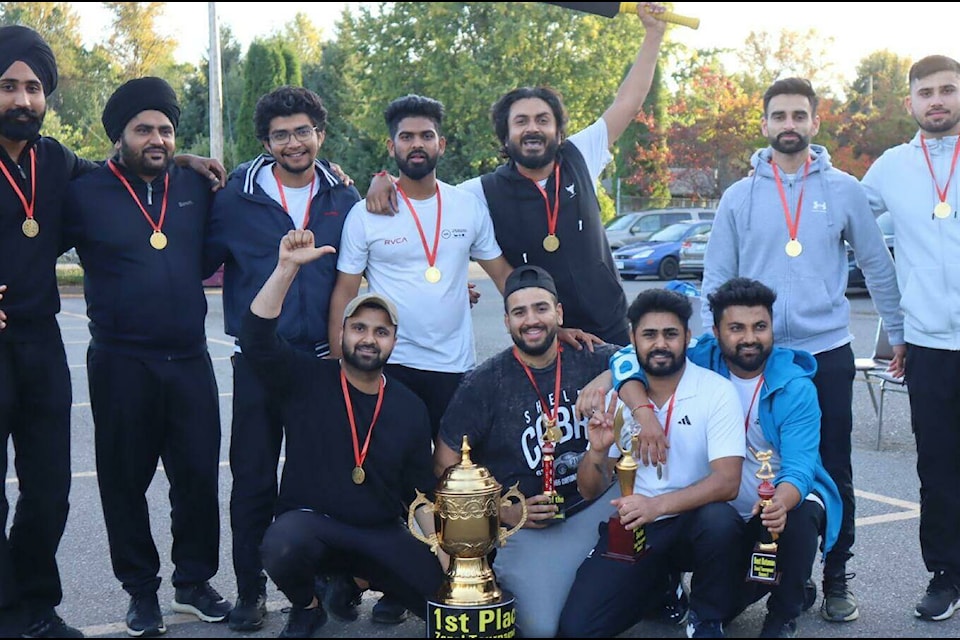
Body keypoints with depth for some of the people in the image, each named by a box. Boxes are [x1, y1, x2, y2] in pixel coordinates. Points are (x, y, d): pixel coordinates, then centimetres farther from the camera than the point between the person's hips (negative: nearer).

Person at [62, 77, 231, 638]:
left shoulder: (196, 187, 7)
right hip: (121, 362, -2)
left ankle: (195, 581, 23)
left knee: (199, 475, 7)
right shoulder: (86, 193, -1)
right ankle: (142, 591, 21)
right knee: (126, 481, 7)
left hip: (190, 358, 2)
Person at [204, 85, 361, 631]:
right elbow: (202, 260, 6)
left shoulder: (344, 199, 5)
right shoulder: (237, 197, -2)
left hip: (323, 359, 2)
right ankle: (251, 589, 17)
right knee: (254, 478, 3)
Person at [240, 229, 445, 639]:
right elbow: (257, 337, -18)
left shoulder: (410, 409, 8)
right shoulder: (307, 380, -1)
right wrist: (288, 267, -25)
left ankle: (355, 581, 16)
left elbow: (421, 491, 11)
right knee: (284, 544, -38)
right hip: (310, 524, -3)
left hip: (381, 535, 3)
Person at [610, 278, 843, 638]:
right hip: (726, 512, 3)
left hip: (789, 501, -2)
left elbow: (799, 467, -27)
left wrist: (781, 503, -50)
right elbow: (628, 359, -17)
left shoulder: (796, 388, -18)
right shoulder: (703, 361, -11)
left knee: (798, 519, -36)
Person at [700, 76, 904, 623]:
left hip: (828, 353, 0)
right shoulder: (739, 197, 3)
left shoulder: (845, 190, 2)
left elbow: (878, 266, 9)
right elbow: (716, 280, 6)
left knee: (835, 473, 5)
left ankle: (837, 578, 19)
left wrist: (900, 333, 10)